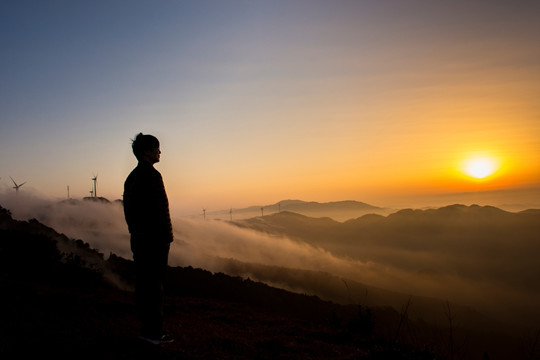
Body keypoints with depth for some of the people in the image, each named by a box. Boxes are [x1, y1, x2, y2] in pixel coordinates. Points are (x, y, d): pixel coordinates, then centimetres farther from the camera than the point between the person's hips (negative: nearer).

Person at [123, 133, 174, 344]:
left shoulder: (132, 177, 16)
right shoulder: (151, 175, -14)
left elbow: (129, 209, 17)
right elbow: (160, 209, -20)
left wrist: (135, 231, 19)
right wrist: (167, 236, -16)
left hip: (138, 237, 10)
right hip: (154, 237, -10)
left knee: (143, 283, 13)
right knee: (154, 284, -4)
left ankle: (147, 329, 22)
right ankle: (154, 331, 2)